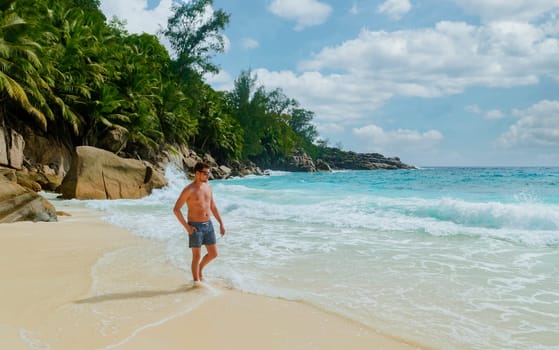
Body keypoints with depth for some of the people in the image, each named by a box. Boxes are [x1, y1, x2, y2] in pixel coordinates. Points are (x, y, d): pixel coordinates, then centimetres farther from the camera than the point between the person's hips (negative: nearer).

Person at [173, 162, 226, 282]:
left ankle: (200, 268, 36)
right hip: (195, 227, -6)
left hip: (208, 224, 6)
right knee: (197, 256, 1)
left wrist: (221, 223, 12)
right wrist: (187, 227, -16)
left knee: (213, 254, 10)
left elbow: (213, 207, 16)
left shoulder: (208, 187, 7)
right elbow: (176, 209, -14)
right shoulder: (189, 190, -14)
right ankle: (196, 283, 15)